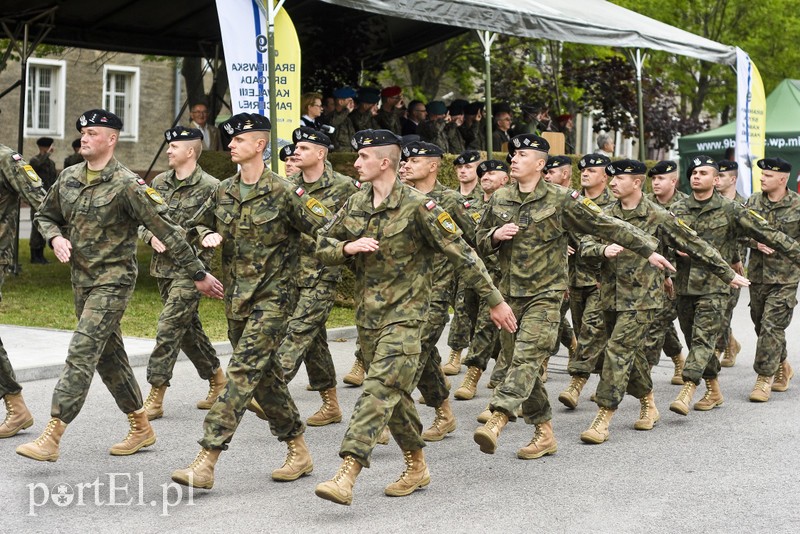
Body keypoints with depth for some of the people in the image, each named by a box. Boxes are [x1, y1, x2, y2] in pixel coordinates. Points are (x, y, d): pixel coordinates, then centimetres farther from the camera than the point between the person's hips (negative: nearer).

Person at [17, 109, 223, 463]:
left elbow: (167, 232, -14)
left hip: (113, 280, -8)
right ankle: (141, 427, 26)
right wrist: (55, 237, -3)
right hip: (81, 279, 8)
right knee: (108, 355, 14)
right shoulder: (68, 178, 6)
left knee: (81, 354, -13)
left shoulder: (127, 185, -15)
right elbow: (44, 215, 21)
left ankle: (51, 437, -14)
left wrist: (198, 275, -13)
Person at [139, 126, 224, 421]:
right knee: (188, 327, 15)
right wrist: (151, 236, -6)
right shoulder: (159, 182, 10)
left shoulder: (210, 187, -9)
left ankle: (155, 397, -7)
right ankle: (217, 377, 32)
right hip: (162, 266, 7)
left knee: (168, 328, -11)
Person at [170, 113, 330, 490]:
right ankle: (299, 451, 26)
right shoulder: (223, 192, 8)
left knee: (243, 372, -12)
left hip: (271, 297, -7)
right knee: (264, 375, 13)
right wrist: (206, 236, -1)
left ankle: (206, 461, -14)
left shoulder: (283, 193, -10)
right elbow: (195, 226, 20)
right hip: (236, 297, 7)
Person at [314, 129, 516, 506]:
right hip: (367, 314, 7)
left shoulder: (417, 206, -12)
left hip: (403, 315, -7)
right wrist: (347, 248, -12)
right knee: (395, 394, 14)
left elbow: (461, 254, -10)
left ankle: (346, 476, -23)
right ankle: (417, 468, 29)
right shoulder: (355, 205, 7)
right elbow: (321, 246, 11)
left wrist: (495, 301, -9)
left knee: (380, 389, -16)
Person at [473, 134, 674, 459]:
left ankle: (496, 420, -32)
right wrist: (495, 235, -6)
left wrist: (648, 251, 0)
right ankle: (544, 432, 16)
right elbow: (480, 242, 17)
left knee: (526, 358, -19)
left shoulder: (560, 200, -5)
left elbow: (608, 226, -1)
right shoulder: (499, 200, 9)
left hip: (545, 294, -5)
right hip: (509, 294, 5)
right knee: (520, 362, 6)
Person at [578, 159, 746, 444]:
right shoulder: (607, 214, 5)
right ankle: (649, 405, 33)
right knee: (631, 352, 14)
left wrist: (728, 274, 5)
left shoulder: (658, 217, -6)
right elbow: (586, 244, -4)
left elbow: (695, 245, 0)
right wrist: (603, 249, -27)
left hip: (641, 297, -5)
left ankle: (603, 418, -13)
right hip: (610, 295, 5)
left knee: (619, 350, -14)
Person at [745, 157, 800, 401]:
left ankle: (764, 378, -3)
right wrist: (756, 243, -11)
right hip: (757, 273, 5)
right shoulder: (753, 202, 5)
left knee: (772, 326, -10)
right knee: (761, 325, 13)